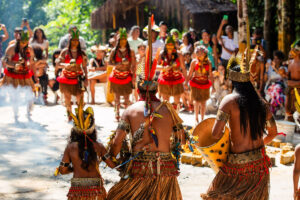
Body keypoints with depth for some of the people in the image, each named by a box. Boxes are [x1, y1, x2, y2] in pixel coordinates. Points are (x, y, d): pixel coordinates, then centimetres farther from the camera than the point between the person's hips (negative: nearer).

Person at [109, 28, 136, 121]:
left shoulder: (130, 52, -1)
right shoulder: (114, 51, 1)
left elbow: (133, 65, -1)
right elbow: (110, 62, -5)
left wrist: (133, 77, -7)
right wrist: (119, 63, -21)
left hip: (127, 76, -1)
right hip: (117, 75, 1)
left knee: (126, 96, 0)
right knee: (117, 96, 7)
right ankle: (117, 114, 17)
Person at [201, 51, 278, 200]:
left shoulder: (229, 100, -12)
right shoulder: (261, 102, 3)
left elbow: (216, 134, -18)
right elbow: (273, 133, 13)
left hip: (237, 166, -5)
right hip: (260, 165, 5)